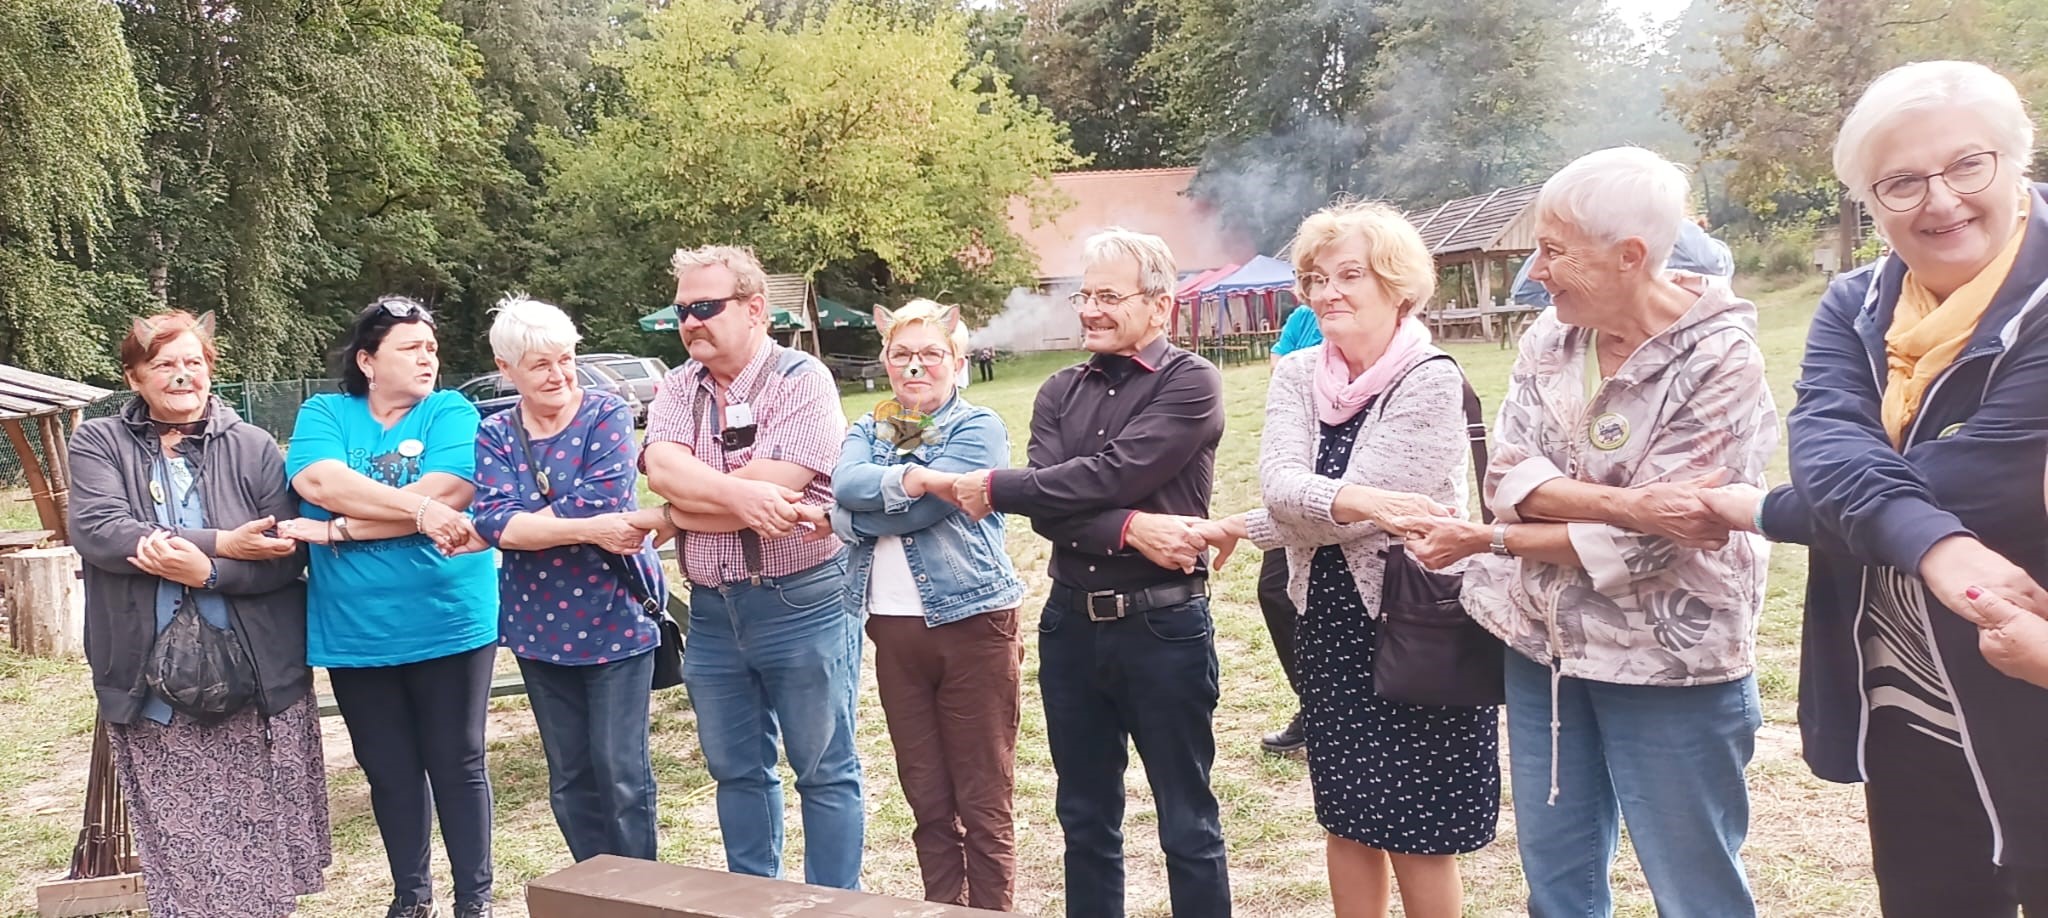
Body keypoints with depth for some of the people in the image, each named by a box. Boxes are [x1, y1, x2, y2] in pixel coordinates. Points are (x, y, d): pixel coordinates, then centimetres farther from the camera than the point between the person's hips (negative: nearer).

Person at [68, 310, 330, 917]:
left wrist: (207, 570, -18)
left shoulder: (253, 446, 5)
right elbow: (95, 531, -12)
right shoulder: (98, 443, 6)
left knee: (263, 844, 4)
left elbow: (290, 551, -2)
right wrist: (221, 542, -15)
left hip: (259, 683, 0)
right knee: (178, 846, 3)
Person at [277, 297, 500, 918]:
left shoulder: (451, 412, -2)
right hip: (353, 631, 2)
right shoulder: (323, 413, 4)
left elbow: (447, 495, -18)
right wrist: (418, 509, -24)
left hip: (448, 622, -2)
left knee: (456, 765, 5)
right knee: (389, 770, 14)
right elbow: (317, 480, -15)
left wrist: (339, 529, -16)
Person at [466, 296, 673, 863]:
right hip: (542, 630, 4)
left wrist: (523, 525, -15)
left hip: (615, 622, -4)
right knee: (569, 780, 13)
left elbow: (602, 500, -22)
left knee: (623, 776, 1)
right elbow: (493, 520, -14)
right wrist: (586, 528, -26)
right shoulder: (495, 436, 2)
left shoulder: (607, 416, -6)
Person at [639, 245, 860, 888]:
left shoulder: (801, 380, -9)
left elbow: (771, 486, -21)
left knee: (824, 772, 5)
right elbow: (661, 469, -10)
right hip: (712, 610, 6)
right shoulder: (679, 388, 8)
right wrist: (738, 496, -25)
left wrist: (686, 503, -8)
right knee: (736, 770, 17)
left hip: (802, 602, -6)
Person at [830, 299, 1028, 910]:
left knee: (983, 802, 1)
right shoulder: (868, 430, 13)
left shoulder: (978, 429, -4)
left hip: (972, 623, -5)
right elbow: (845, 485, -9)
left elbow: (923, 509, -16)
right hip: (895, 628, 5)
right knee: (926, 797, 14)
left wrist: (852, 515, -5)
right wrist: (905, 477, -22)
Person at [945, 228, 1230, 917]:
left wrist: (996, 488, -11)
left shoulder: (1190, 383, -7)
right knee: (1085, 818, 16)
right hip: (1070, 624, 5)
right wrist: (1130, 530, -22)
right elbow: (1051, 511, -5)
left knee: (1187, 825, 6)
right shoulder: (1059, 393, 9)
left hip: (1163, 626, -5)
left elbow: (1112, 474, -20)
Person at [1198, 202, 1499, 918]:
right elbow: (1280, 483, -14)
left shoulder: (1431, 381, -14)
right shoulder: (1296, 375, 3)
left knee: (1417, 830, 4)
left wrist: (1240, 529, -9)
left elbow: (1358, 510, -19)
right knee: (1346, 818, 14)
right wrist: (1357, 499, -33)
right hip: (1330, 619, 6)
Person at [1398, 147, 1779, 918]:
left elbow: (1643, 546, -21)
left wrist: (1486, 543, -16)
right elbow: (1507, 477, -9)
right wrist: (1619, 501, -26)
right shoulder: (1549, 337, -1)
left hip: (1667, 661, -5)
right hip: (1543, 644, 6)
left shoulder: (1719, 362, -18)